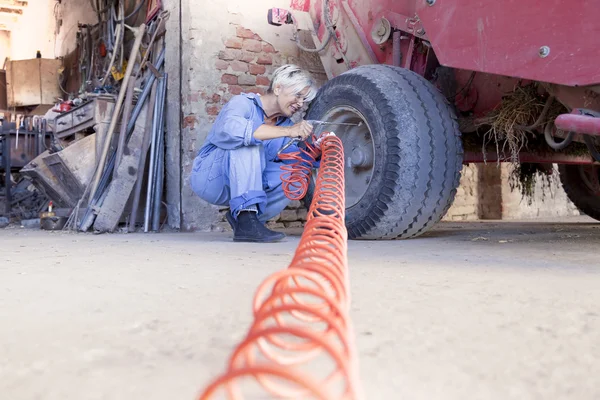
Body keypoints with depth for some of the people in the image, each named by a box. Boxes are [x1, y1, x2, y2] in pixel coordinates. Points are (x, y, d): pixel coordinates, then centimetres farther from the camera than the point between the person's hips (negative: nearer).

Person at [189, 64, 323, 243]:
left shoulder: (286, 124, 8)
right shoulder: (243, 103, -13)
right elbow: (231, 129, -37)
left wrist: (317, 150, -22)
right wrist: (287, 131, -40)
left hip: (238, 186, 7)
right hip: (209, 178, -6)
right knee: (247, 143, -31)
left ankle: (239, 216, -3)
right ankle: (246, 221, -35)